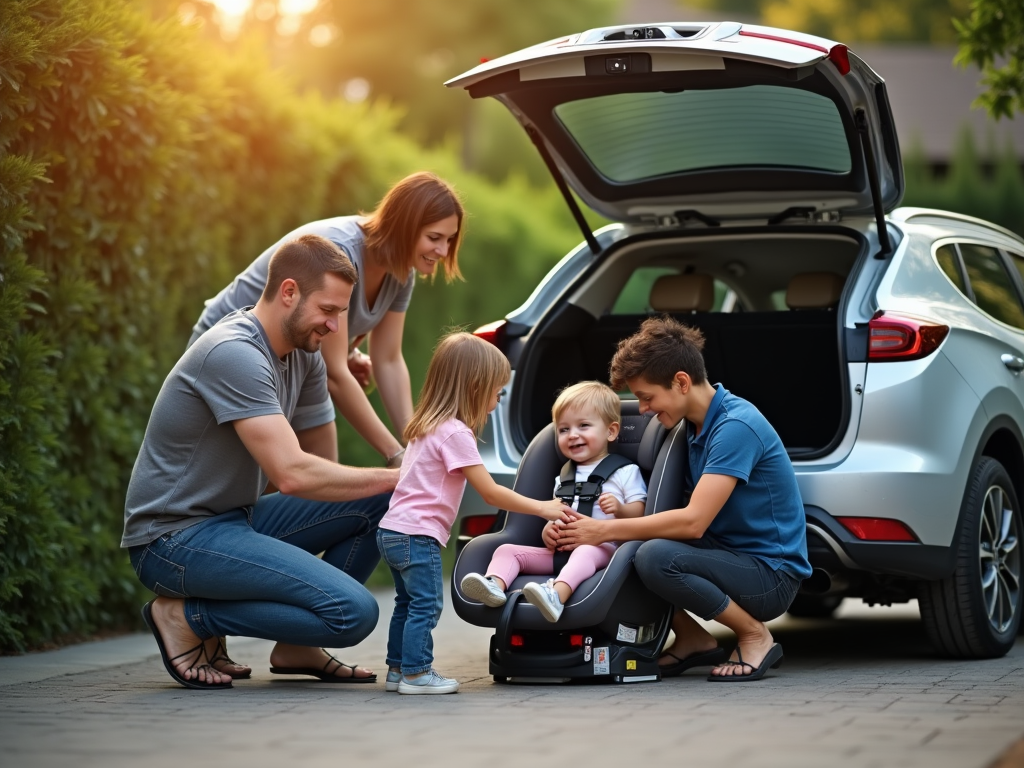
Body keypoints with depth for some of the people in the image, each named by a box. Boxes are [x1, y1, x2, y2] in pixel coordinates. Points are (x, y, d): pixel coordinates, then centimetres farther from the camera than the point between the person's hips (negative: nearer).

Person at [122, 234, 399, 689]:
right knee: (354, 612, -22)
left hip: (238, 520, 10)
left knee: (383, 504, 0)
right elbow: (292, 474, -28)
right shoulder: (234, 354, -22)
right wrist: (393, 478, -18)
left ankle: (296, 645, 9)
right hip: (174, 538, -10)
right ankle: (187, 618, -6)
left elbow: (318, 463, 11)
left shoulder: (304, 355, 8)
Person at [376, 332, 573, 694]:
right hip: (417, 535, -10)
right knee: (426, 604, -7)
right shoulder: (456, 433, -14)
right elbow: (491, 493, -14)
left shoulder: (431, 427, 16)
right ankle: (416, 673, -6)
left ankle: (398, 670, 21)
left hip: (394, 531, 10)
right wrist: (542, 508, -7)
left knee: (408, 604, 17)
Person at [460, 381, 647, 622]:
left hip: (602, 546, -6)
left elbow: (640, 514, 2)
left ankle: (557, 594, -68)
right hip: (561, 549, 7)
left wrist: (620, 509, -20)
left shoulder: (625, 472, 10)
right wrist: (548, 531, 4)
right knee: (507, 550, -10)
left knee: (585, 553, -41)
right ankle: (495, 585, -40)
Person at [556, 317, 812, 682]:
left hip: (772, 573, -8)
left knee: (655, 556, -32)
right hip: (728, 555, 9)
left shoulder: (736, 426, -20)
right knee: (616, 551, -4)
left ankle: (756, 637, -11)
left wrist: (606, 530, -21)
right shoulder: (697, 425, 8)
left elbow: (693, 522, -27)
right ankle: (693, 638, 9)